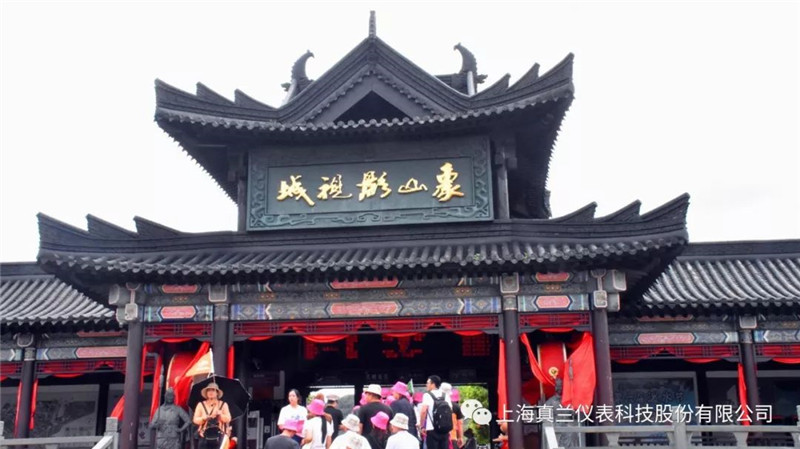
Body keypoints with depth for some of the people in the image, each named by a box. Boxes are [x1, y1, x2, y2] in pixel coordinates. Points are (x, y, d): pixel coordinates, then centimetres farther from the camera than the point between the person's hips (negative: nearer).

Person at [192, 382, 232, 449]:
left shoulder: (223, 405, 9)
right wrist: (203, 418, -16)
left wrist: (219, 414, -17)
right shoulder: (201, 405, 10)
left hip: (218, 436, 0)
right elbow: (195, 420, 3)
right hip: (205, 436, 0)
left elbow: (228, 419, 0)